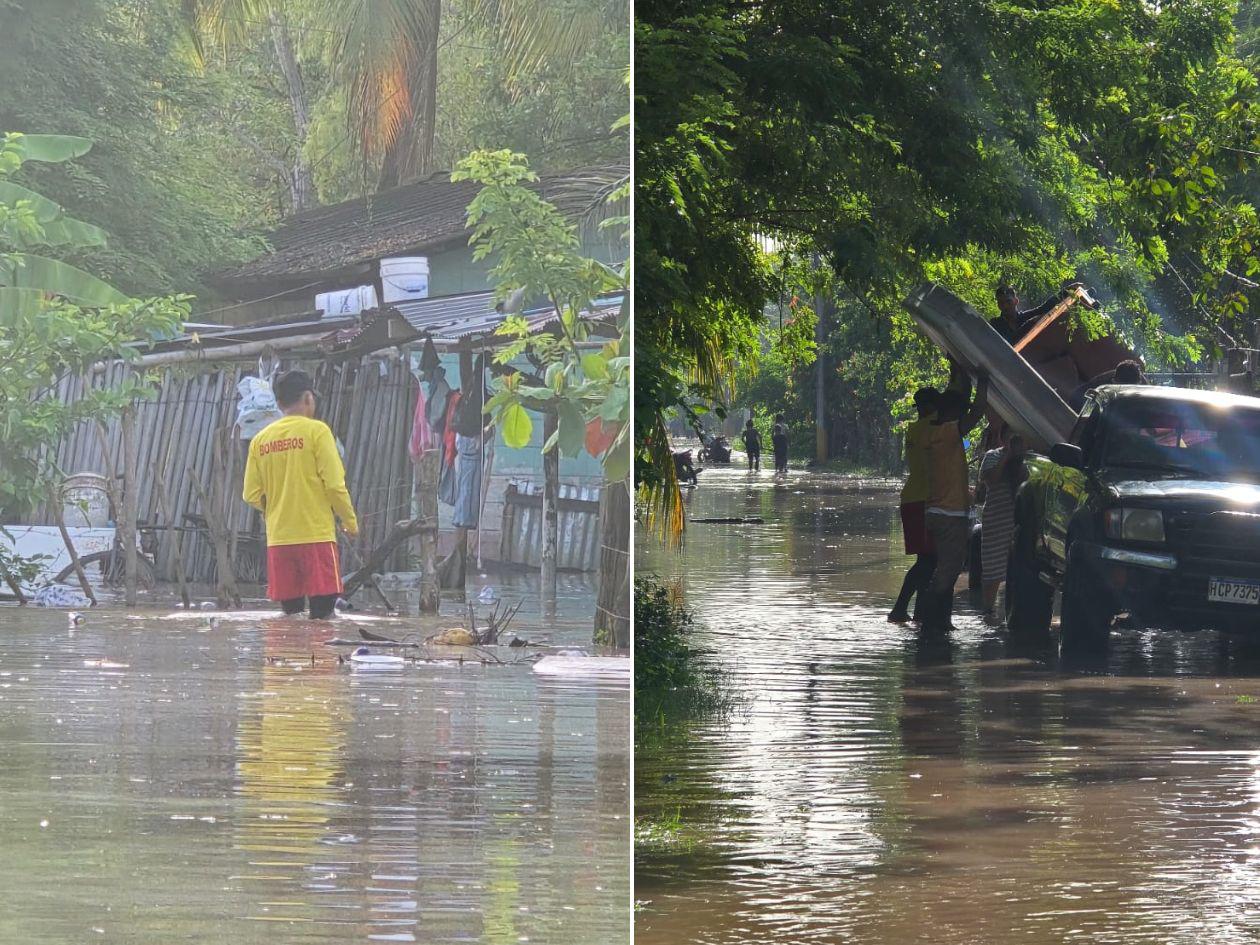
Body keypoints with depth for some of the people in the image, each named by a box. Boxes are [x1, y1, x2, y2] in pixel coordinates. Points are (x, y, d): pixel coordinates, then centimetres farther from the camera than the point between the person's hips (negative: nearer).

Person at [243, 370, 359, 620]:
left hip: (278, 538, 4)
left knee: (290, 612, 8)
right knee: (322, 608, -4)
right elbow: (334, 485, -9)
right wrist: (350, 521, 6)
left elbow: (252, 496, 7)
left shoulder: (260, 439, 8)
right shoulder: (316, 431, -4)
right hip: (316, 534, -4)